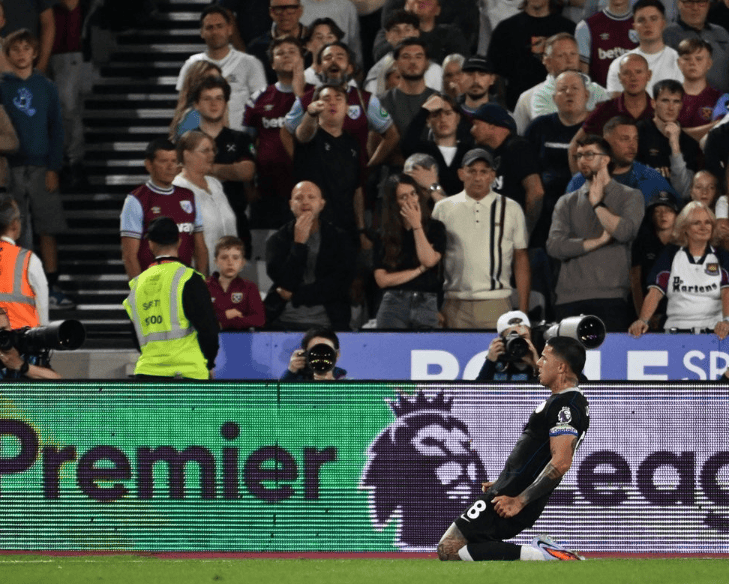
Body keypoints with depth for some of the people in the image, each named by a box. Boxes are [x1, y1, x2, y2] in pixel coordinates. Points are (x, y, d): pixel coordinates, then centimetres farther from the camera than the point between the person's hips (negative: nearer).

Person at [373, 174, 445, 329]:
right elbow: (382, 279, 1)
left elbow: (429, 261, -10)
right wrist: (420, 270, -3)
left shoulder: (435, 228, 7)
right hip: (394, 304, 0)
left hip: (427, 305, 0)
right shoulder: (385, 236, 8)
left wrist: (417, 226, -4)